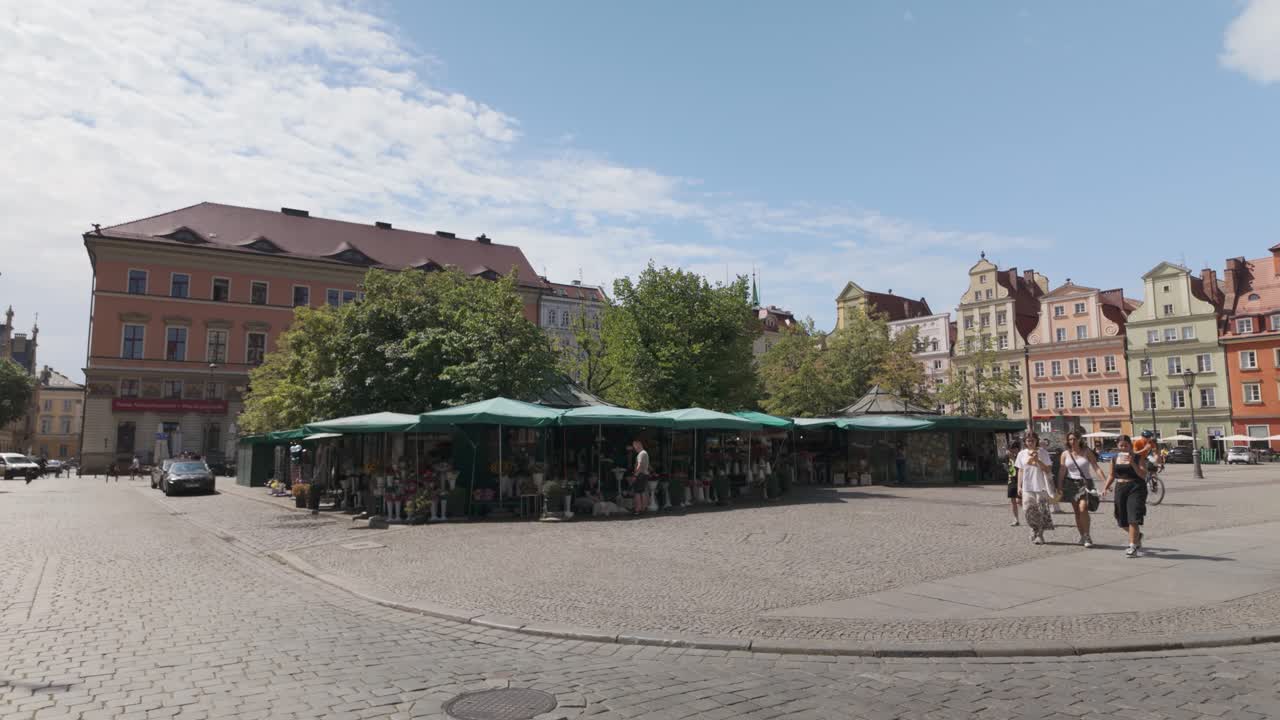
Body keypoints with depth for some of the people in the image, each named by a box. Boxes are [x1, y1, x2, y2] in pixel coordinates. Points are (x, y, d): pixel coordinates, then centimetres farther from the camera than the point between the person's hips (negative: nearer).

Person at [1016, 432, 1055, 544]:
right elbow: (1020, 471, 12)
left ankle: (1040, 535, 5)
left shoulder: (1043, 452, 1)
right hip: (1027, 487, 2)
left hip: (1041, 487, -2)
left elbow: (1048, 469, -3)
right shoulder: (1022, 454, 8)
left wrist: (1038, 461, -17)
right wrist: (1019, 486, 7)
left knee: (1042, 511, -3)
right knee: (1030, 510, -1)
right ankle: (1034, 530, 19)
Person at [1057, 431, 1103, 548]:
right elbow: (1061, 471, 4)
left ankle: (1087, 536, -9)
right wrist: (1059, 488, 1)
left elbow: (1096, 468, -5)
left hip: (1085, 483, -3)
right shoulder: (1065, 454, 4)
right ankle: (1082, 536, 16)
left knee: (1083, 509, -18)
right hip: (1071, 484, 3)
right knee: (1076, 512, 5)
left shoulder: (1087, 452, 0)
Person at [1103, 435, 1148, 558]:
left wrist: (1132, 463, -21)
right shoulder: (1115, 459, 9)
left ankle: (1133, 546, -3)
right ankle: (1137, 536, 39)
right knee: (1122, 521, 10)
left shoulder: (1138, 458, -3)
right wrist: (1106, 487, 5)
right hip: (1120, 489, 5)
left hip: (1136, 489, -5)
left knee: (1133, 519, -11)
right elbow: (1112, 475, 17)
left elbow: (1143, 475, -11)